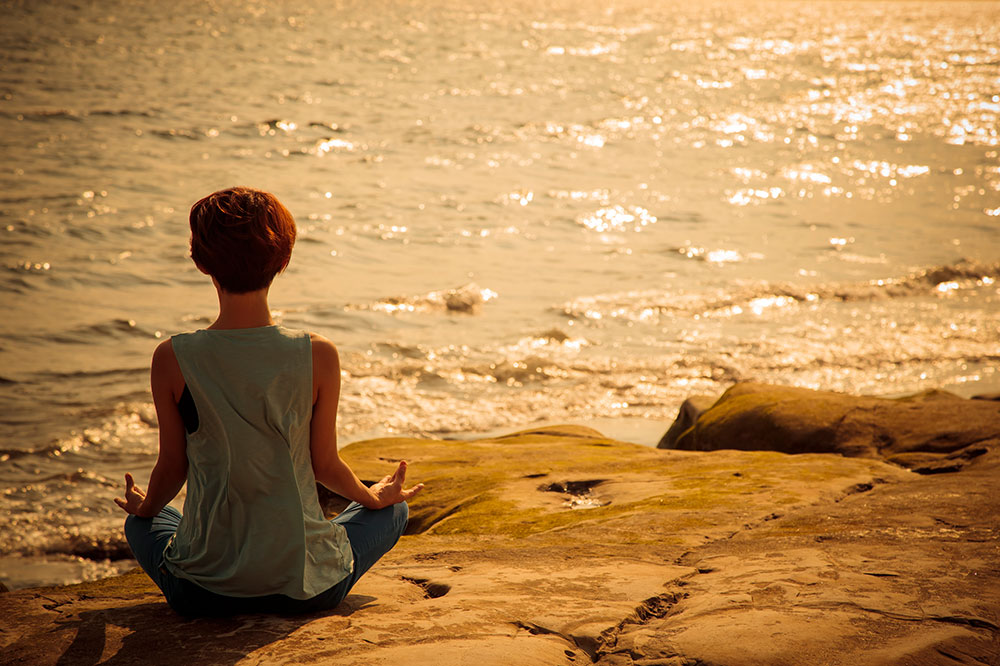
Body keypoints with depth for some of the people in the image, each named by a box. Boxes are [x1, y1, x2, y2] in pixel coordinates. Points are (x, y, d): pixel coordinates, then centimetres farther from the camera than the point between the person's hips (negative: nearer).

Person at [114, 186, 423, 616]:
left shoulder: (173, 360, -14)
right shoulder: (318, 356, -15)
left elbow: (173, 466, -1)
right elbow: (324, 464, -3)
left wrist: (144, 507, 24)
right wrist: (374, 497, 21)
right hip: (307, 589, -1)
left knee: (140, 523, 35)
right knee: (392, 511, 28)